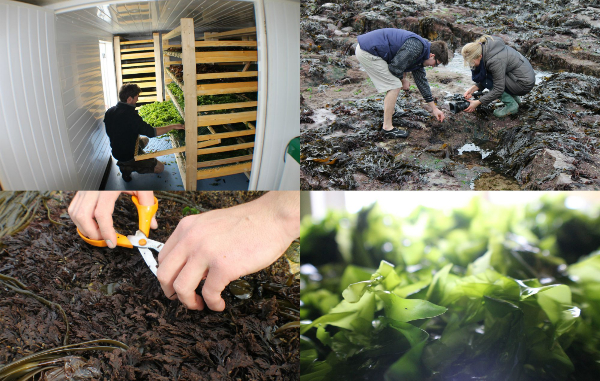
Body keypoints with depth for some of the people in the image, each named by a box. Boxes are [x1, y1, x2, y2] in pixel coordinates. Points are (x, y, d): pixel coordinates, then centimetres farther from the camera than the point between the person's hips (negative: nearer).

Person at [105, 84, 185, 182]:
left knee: (144, 140, 32)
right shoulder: (131, 115, -29)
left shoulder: (109, 112, -5)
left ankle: (124, 163, 14)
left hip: (115, 151, 8)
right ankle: (128, 167, -4)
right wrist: (173, 127, -24)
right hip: (129, 155, -8)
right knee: (160, 167, 6)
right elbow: (152, 132, -30)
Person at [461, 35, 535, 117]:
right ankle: (514, 97, 13)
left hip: (524, 83, -9)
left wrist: (478, 102, -23)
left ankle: (511, 105, -5)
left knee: (486, 81, -17)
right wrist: (474, 88, -8)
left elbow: (498, 89, -25)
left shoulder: (495, 60, -30)